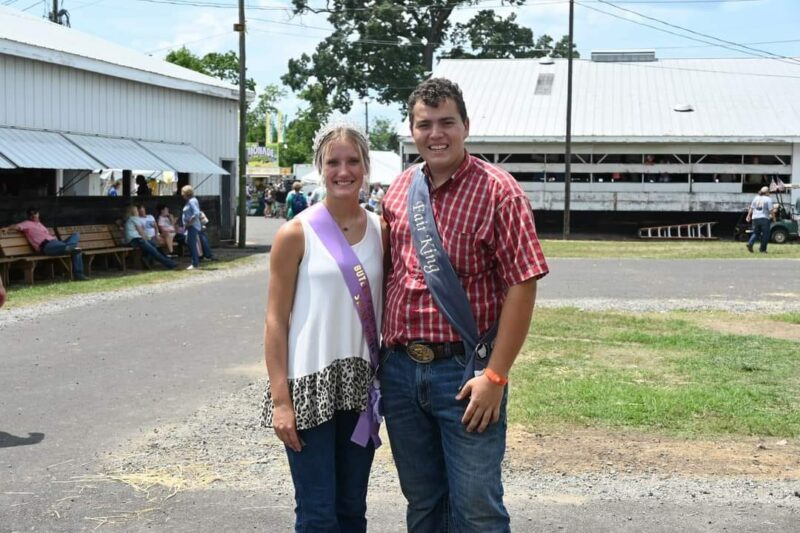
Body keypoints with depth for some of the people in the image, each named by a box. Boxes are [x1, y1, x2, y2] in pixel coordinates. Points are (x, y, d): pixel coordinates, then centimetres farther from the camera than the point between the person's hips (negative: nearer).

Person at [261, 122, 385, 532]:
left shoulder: (380, 230, 5)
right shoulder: (297, 234, -7)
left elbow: (386, 307, 12)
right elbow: (275, 320, -7)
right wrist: (280, 400, -11)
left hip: (362, 387, 4)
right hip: (310, 385, -4)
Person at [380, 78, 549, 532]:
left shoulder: (496, 190, -8)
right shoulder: (399, 190, 9)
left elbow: (522, 285, -12)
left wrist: (495, 376, -16)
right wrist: (381, 350, 10)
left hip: (464, 370, -5)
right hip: (399, 369, 5)